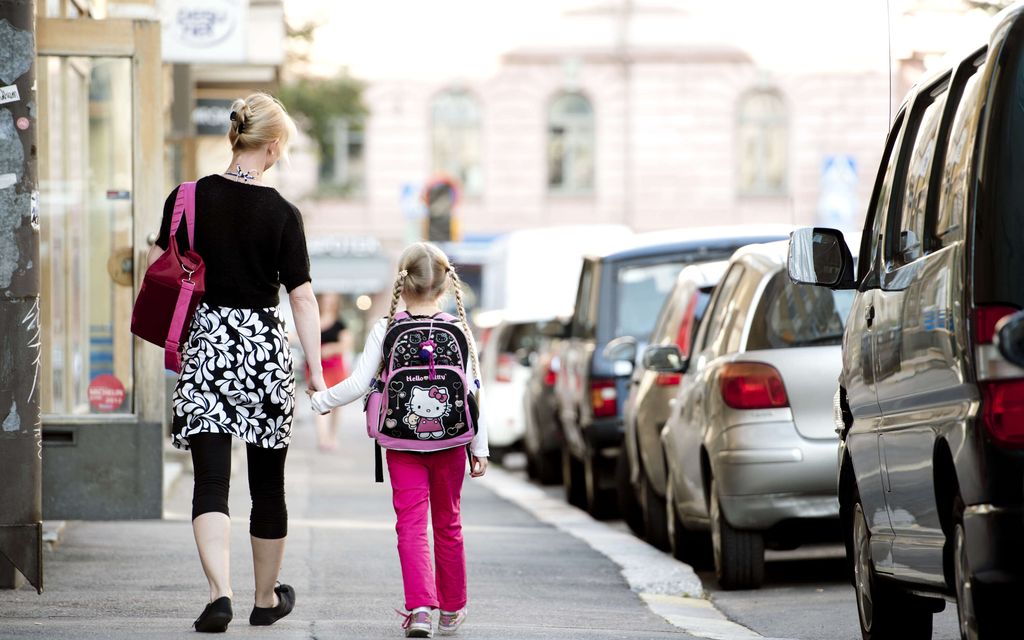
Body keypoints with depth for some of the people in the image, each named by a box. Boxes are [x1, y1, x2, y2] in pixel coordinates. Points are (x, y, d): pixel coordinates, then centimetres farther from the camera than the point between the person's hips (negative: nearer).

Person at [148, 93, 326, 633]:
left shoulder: (189, 198, -1)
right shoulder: (281, 214, -7)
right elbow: (302, 297, -7)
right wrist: (316, 370, -3)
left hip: (205, 344, 1)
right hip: (264, 346, -1)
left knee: (211, 480, -2)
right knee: (267, 481, 13)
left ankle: (219, 592, -20)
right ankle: (267, 598, 26)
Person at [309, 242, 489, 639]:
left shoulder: (385, 330, -5)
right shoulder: (460, 331, -1)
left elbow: (359, 384, -8)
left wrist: (320, 401, 9)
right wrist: (480, 448, 3)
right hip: (450, 443, 2)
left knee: (411, 524, -3)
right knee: (448, 523, 15)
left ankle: (420, 607, -20)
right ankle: (452, 608, 27)